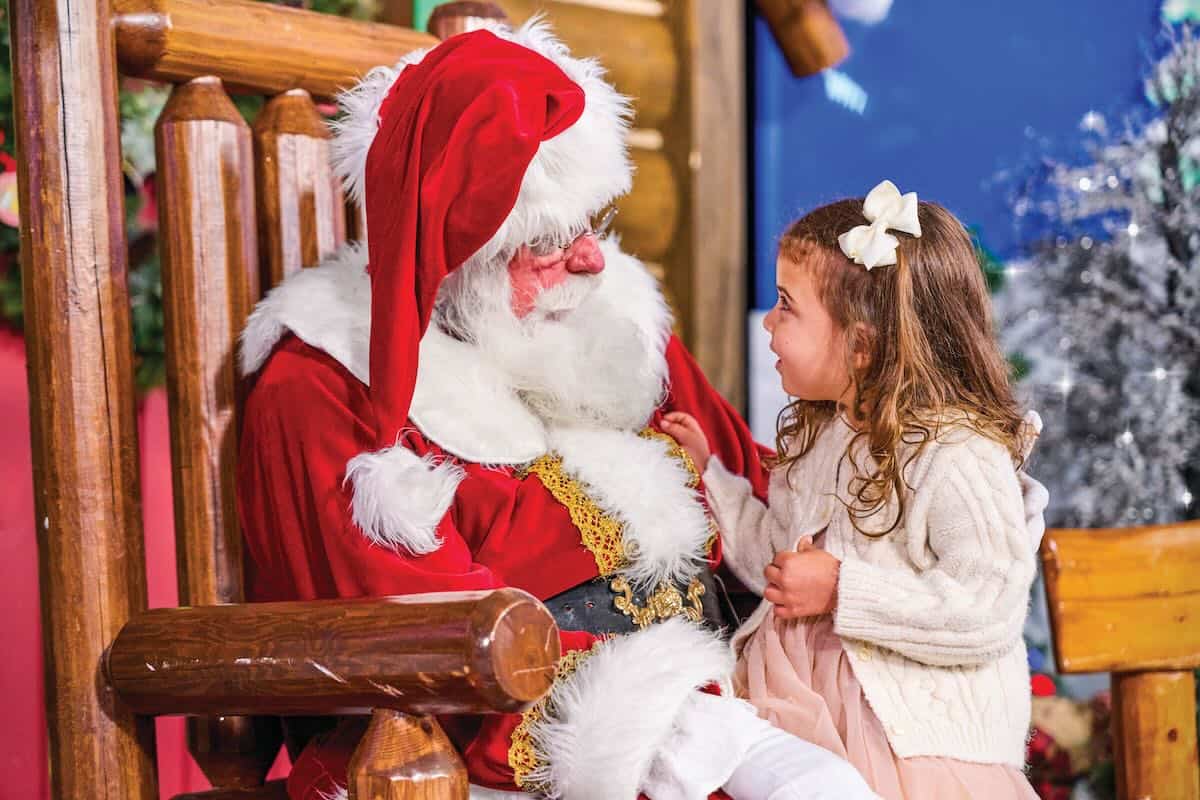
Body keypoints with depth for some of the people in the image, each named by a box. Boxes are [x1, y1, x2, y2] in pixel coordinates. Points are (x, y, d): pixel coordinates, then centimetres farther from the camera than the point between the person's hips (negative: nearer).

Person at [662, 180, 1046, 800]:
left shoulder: (960, 459, -19)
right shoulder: (816, 436, 9)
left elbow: (988, 609, -24)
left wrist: (842, 591, -20)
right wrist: (709, 475, 13)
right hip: (803, 700, 7)